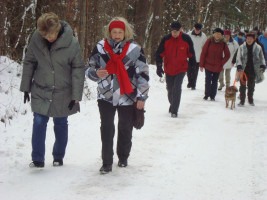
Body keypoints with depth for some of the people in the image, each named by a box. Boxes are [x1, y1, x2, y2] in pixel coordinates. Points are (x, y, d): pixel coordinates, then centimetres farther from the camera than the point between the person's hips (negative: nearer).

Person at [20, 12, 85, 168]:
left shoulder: (72, 43, -16)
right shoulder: (36, 39, -9)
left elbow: (78, 69, -10)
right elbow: (29, 63, 3)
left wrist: (76, 95, -9)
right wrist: (26, 87, 5)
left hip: (63, 94, -1)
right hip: (40, 92, 1)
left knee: (61, 124, 11)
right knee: (39, 123, -3)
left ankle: (59, 157, 27)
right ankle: (38, 159, 6)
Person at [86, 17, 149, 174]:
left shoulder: (135, 49, -5)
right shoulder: (100, 47, 0)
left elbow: (143, 74, -1)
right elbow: (89, 68, 8)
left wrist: (141, 96, -3)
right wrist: (96, 73, -16)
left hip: (127, 97, -1)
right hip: (106, 96, 1)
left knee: (125, 129, 12)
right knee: (106, 129, -4)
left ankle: (123, 157, 33)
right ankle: (107, 162, 5)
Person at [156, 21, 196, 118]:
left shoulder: (186, 39, -9)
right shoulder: (166, 39, -8)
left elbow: (191, 54, 5)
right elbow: (159, 54, -1)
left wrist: (193, 66, 10)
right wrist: (159, 67, -8)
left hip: (181, 69, -2)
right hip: (169, 69, 2)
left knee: (177, 88, -15)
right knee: (170, 89, 13)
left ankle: (174, 110, -9)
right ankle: (172, 104, 40)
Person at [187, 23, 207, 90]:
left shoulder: (203, 36, -4)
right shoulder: (189, 34, -3)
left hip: (198, 57, -1)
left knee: (195, 72, 3)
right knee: (189, 71, 10)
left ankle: (193, 85, 14)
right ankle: (190, 82, 31)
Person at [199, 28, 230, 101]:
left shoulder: (223, 44, -2)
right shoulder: (209, 41, -6)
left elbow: (227, 55, 9)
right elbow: (203, 53, -3)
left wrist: (222, 63, -1)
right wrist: (201, 65, -4)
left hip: (218, 67, 1)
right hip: (208, 65, -1)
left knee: (215, 81, 9)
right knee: (208, 81, -2)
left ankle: (213, 96, 19)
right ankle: (207, 95, 12)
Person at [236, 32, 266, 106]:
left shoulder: (258, 48, 1)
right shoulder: (242, 47, 0)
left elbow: (261, 58, 6)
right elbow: (238, 57, -2)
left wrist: (262, 66, -7)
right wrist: (239, 66, -14)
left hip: (253, 70, 1)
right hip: (243, 70, -1)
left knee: (251, 86, 13)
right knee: (243, 86, 3)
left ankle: (250, 100, 28)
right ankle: (242, 101, 11)